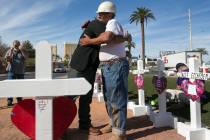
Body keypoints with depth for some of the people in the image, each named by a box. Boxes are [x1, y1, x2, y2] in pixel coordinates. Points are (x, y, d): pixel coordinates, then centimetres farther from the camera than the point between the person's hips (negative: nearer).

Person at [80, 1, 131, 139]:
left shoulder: (113, 23, -8)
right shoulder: (108, 26, 21)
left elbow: (106, 37, -28)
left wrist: (89, 41, -14)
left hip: (116, 66, -10)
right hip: (108, 67, 10)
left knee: (117, 99, -8)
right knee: (109, 98, 16)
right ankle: (114, 123, 30)